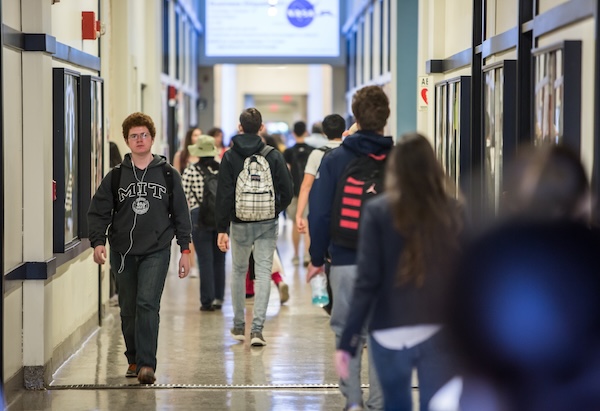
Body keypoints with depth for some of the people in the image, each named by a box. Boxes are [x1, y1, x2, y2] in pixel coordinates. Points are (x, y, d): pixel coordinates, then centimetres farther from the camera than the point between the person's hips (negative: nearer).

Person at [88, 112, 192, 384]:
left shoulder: (168, 175, 5)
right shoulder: (116, 176, 5)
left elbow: (181, 214, 8)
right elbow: (98, 211, 4)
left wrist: (185, 250, 4)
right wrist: (97, 241, -12)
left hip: (156, 251, -2)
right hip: (123, 252, 2)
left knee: (147, 304, -16)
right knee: (128, 309, 8)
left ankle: (146, 364, -16)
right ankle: (133, 359, 24)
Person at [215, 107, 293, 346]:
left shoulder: (230, 157, -4)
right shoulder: (273, 156, -4)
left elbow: (223, 195, -6)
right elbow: (286, 191, -5)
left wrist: (222, 229, -4)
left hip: (239, 224, 0)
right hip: (267, 225, 0)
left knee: (238, 272, 16)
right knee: (263, 273, 0)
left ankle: (239, 326, 23)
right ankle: (257, 329, -9)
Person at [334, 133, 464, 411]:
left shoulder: (378, 212, -5)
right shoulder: (452, 211, -2)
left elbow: (367, 281, -9)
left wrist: (348, 342, -5)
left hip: (390, 333, 0)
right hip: (441, 332, 0)